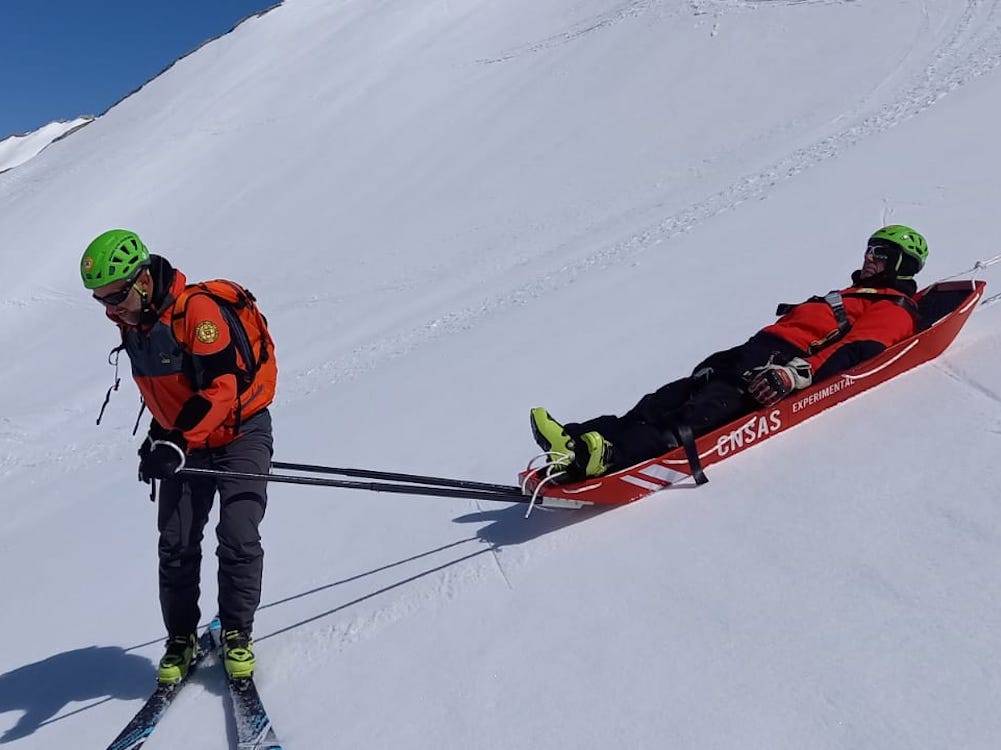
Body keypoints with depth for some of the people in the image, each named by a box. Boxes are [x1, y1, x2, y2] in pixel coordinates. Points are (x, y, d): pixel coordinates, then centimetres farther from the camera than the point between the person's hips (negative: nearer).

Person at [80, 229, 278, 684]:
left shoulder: (198, 309, -24)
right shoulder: (132, 326, 2)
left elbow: (221, 388, -30)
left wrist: (175, 444, -35)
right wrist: (159, 438, 17)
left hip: (240, 432, -7)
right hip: (183, 443, 7)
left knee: (238, 538, -13)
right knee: (176, 547, 3)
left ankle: (236, 634, 6)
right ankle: (180, 640, 18)